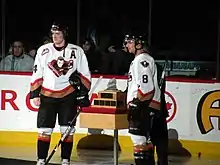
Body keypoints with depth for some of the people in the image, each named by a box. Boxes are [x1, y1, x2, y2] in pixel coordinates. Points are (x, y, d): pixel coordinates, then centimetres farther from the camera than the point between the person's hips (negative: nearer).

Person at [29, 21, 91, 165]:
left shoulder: (76, 51, -2)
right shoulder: (43, 50, 2)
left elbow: (85, 74, 4)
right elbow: (37, 74, 5)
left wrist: (84, 93, -1)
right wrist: (35, 94, 1)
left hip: (68, 95, -1)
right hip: (47, 95, 1)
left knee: (67, 130, 2)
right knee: (44, 129, 0)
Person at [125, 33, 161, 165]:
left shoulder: (142, 59, -12)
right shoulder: (139, 60, 21)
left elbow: (146, 86, -22)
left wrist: (136, 104, -21)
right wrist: (133, 104, 25)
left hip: (144, 107, -11)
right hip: (144, 108, 11)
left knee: (140, 141, -13)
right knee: (146, 141, 15)